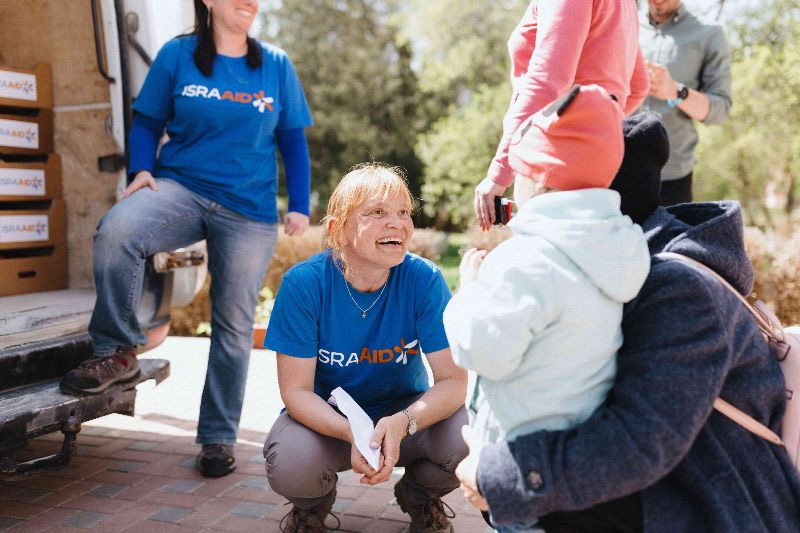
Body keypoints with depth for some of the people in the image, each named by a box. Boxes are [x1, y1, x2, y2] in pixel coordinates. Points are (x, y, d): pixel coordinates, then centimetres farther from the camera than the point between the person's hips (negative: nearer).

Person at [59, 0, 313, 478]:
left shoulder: (277, 66, 7)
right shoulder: (176, 56, 4)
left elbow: (293, 140, 10)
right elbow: (147, 122, 9)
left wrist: (300, 205, 2)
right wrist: (142, 170, -9)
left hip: (250, 211, 1)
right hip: (181, 187, -1)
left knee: (233, 323, 4)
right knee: (117, 231, -33)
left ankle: (219, 437, 19)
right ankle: (117, 353, -13)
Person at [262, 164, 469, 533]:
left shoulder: (424, 280, -20)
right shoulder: (303, 283, -21)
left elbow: (453, 381, -19)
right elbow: (296, 391, -18)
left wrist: (403, 422, -40)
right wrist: (352, 434, -37)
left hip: (404, 411, 1)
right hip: (326, 417, -1)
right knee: (289, 464, -33)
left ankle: (420, 499, 9)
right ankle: (313, 503, 9)